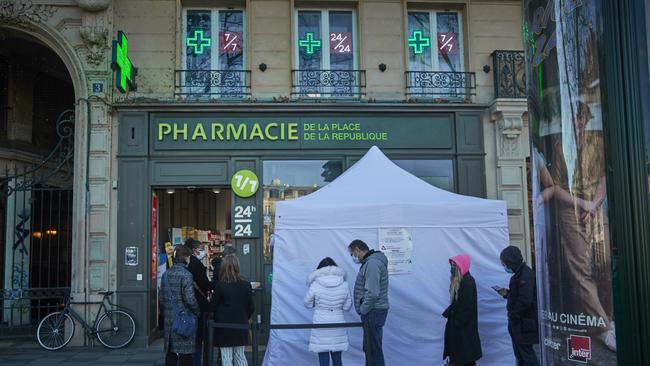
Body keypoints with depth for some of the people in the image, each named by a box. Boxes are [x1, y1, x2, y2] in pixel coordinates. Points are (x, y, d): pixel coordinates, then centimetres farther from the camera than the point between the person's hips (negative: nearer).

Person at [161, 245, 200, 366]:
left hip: (169, 318, 7)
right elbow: (189, 298, -17)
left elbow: (162, 296, 13)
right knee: (185, 352, 0)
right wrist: (197, 312, -2)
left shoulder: (166, 274, 8)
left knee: (170, 352, 14)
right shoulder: (186, 275, -14)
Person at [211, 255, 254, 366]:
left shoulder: (220, 286, -14)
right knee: (240, 356, 15)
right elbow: (251, 307, 2)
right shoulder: (246, 285, -4)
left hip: (224, 327, -3)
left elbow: (212, 307, -7)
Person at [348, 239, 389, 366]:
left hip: (373, 313, -10)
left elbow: (372, 293, -25)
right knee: (369, 347, 17)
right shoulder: (370, 262, 15)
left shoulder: (372, 263, -18)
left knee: (373, 349, -5)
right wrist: (363, 309, 14)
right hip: (373, 312, 10)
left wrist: (363, 310, -14)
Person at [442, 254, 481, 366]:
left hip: (465, 323, -9)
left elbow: (467, 305, -22)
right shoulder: (457, 281, 9)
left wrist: (459, 321, -20)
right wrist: (448, 313, 8)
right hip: (457, 320, 9)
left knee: (466, 349, -1)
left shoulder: (468, 282, -19)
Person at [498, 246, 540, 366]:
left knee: (526, 353, -5)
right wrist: (506, 293, 6)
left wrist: (513, 316, -17)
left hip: (524, 324, -10)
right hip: (518, 322, 10)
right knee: (520, 353, 16)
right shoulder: (519, 274, 13)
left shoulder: (525, 275, -20)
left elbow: (525, 301, -25)